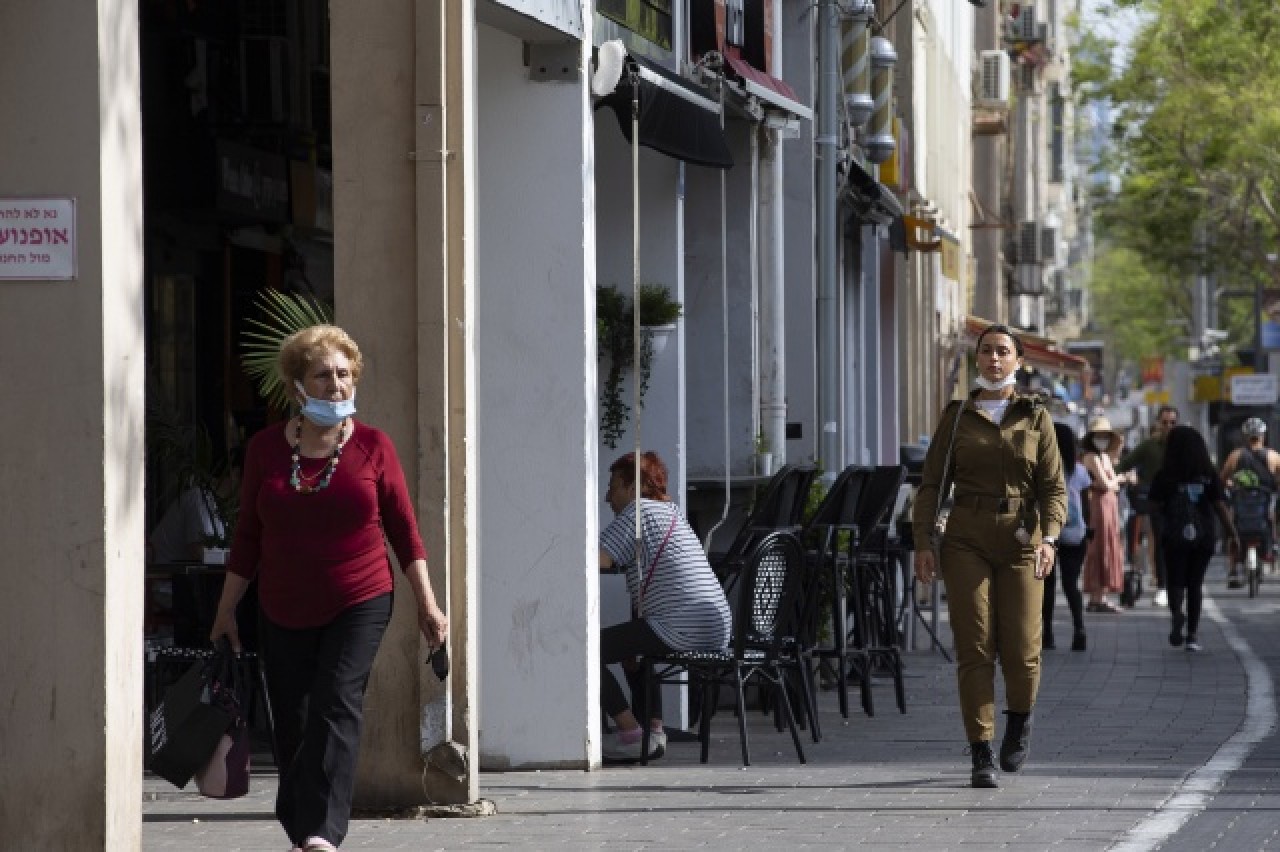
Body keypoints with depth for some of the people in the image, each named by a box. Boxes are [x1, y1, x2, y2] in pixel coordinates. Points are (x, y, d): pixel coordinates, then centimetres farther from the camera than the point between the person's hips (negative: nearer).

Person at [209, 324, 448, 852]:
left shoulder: (372, 447, -1)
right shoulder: (266, 448, 2)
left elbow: (404, 529, 4)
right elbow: (248, 536, 9)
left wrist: (427, 602, 0)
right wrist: (227, 609, 10)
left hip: (360, 604, -2)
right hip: (285, 612, 3)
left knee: (336, 705, -19)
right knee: (291, 726, 3)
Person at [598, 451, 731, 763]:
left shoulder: (640, 512, -3)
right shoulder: (672, 511, 26)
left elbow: (600, 559, -12)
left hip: (680, 629, -10)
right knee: (632, 648, 36)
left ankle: (631, 734, -9)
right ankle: (654, 730, 23)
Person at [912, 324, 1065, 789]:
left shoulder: (1035, 417, 7)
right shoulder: (957, 416, 8)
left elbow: (1053, 487, 2)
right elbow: (931, 483, 7)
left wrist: (1048, 538, -13)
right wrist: (922, 542, -4)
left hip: (1020, 541, 0)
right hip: (967, 541, 0)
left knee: (1021, 649, -5)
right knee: (974, 647, -7)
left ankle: (1020, 719, 28)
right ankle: (981, 757, -5)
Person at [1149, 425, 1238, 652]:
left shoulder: (1165, 475, -5)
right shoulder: (1209, 474, -2)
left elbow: (1156, 505, -4)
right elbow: (1220, 505, -6)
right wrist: (1231, 532, -2)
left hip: (1175, 537, -2)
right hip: (1203, 536, 2)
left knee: (1176, 581, 5)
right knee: (1195, 583, 11)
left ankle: (1176, 612, -27)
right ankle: (1193, 634, 11)